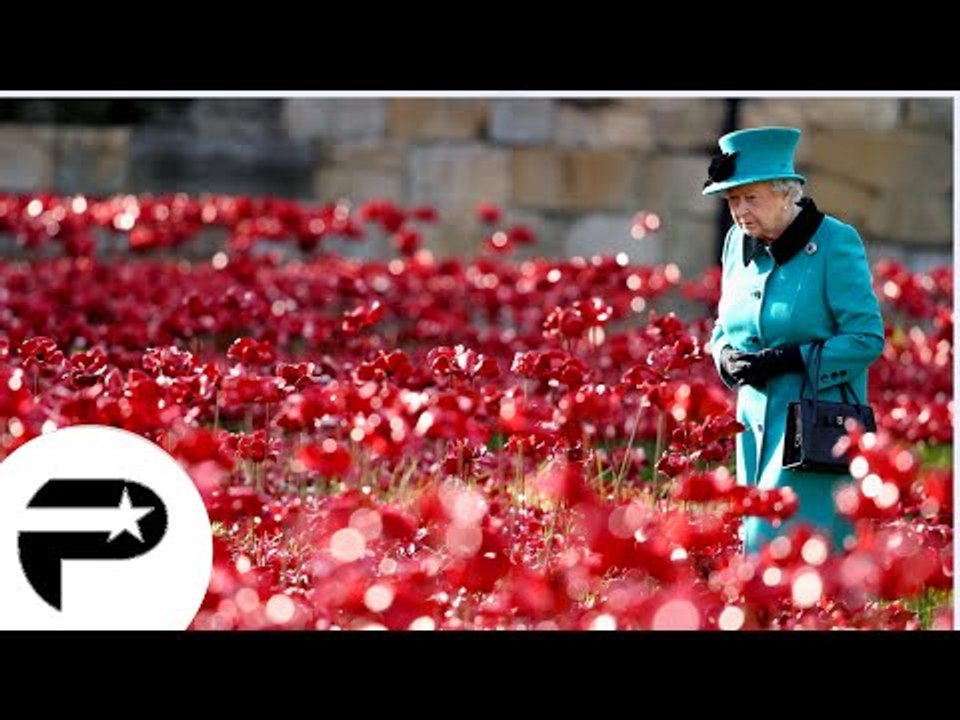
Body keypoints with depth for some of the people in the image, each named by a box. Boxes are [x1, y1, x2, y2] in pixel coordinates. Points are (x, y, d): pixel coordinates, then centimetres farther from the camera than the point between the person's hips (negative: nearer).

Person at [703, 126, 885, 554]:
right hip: (756, 419, 7)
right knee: (756, 539, 6)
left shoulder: (835, 243, -10)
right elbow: (724, 328, 21)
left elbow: (867, 339, -12)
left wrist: (788, 359, -19)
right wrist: (726, 356, -3)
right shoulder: (739, 243, 9)